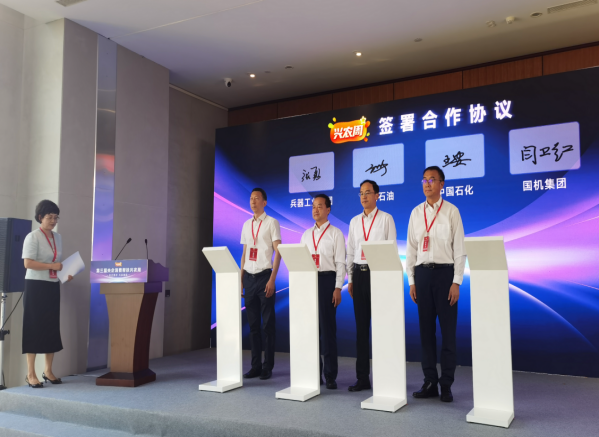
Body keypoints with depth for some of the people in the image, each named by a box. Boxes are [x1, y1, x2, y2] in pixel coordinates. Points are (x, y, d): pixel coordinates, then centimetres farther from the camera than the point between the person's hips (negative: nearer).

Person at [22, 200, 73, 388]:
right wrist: (52, 266, -21)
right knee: (34, 328, -3)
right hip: (36, 286, -6)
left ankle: (48, 371, 19)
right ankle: (30, 374, 4)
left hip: (53, 286, 7)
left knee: (52, 327, 8)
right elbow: (28, 263, -18)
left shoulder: (57, 237, 13)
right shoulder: (33, 237, -8)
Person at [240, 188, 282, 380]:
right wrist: (241, 279, 10)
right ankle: (255, 366, 16)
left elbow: (278, 252, -6)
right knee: (253, 323, 8)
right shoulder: (246, 225, 15)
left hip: (264, 276, -5)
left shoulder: (271, 223, -1)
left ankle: (267, 367, 8)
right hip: (249, 277, 5)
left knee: (268, 323, 0)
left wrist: (272, 279, -13)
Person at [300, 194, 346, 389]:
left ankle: (330, 375, 6)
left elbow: (340, 262, -4)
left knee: (327, 327, -2)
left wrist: (338, 288, -12)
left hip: (327, 279, -5)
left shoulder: (335, 233, 1)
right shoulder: (306, 234, 15)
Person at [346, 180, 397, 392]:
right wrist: (350, 279, 10)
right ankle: (362, 378, 16)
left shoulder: (386, 219, 0)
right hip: (359, 273, 5)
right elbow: (350, 251, 15)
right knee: (361, 326, 8)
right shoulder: (355, 221, 13)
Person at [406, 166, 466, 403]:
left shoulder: (451, 211, -1)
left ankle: (446, 385, 12)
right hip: (422, 272, 4)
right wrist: (411, 281, 6)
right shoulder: (416, 212, 10)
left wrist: (456, 282, -9)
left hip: (444, 271, -3)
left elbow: (459, 248, -4)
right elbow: (411, 248, 11)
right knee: (426, 329, 7)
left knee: (448, 330, 2)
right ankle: (430, 382, 17)